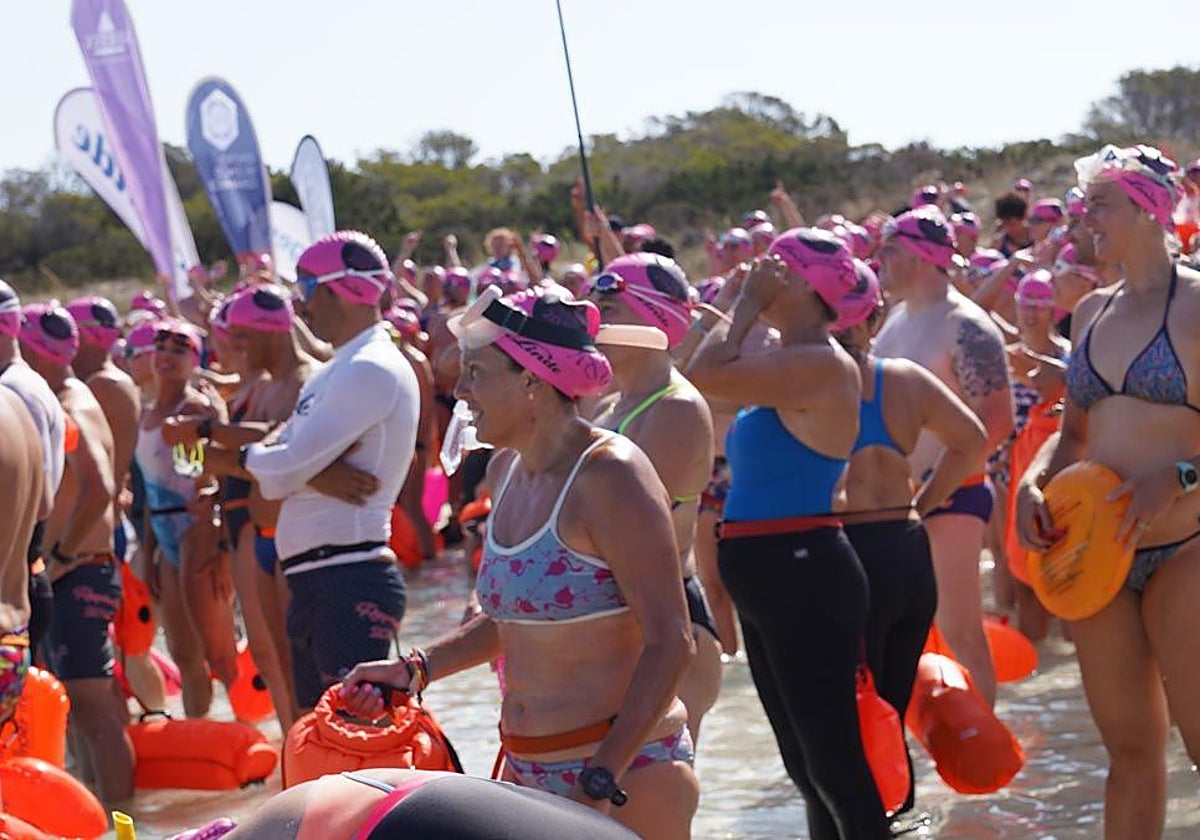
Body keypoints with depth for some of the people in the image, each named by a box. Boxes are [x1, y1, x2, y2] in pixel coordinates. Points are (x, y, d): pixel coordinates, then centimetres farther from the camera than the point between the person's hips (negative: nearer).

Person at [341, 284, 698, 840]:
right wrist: (414, 670, 11)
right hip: (528, 771, 8)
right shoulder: (506, 470, 10)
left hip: (627, 772, -8)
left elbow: (668, 643, -19)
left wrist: (603, 782, -23)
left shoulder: (610, 476, -15)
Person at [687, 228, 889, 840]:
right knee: (806, 765, 16)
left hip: (804, 578, -10)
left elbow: (707, 376, -23)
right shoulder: (790, 364, 15)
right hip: (770, 581, 10)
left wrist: (748, 307, -12)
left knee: (833, 763, -9)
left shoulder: (821, 363, -15)